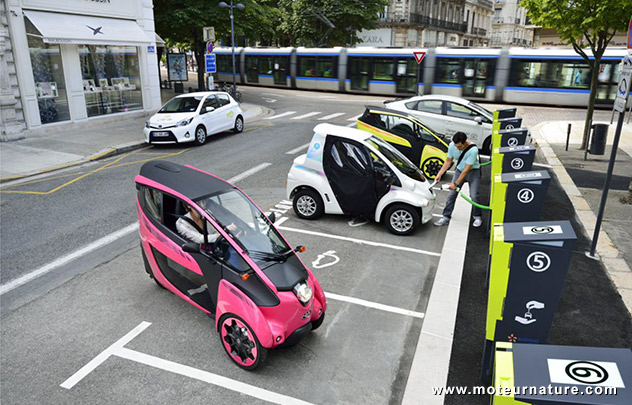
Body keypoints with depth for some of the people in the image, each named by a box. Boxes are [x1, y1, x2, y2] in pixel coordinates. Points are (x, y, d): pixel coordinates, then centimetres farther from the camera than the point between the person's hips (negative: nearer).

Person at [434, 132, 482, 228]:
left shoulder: (473, 150, -33)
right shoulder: (452, 145, -18)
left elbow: (466, 170, -29)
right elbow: (448, 161, -2)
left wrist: (456, 184, -26)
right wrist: (439, 174, -10)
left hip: (473, 171, -4)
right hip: (459, 170, 4)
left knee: (474, 196, -10)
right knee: (452, 194, -1)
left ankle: (478, 217, 12)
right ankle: (446, 216, 8)